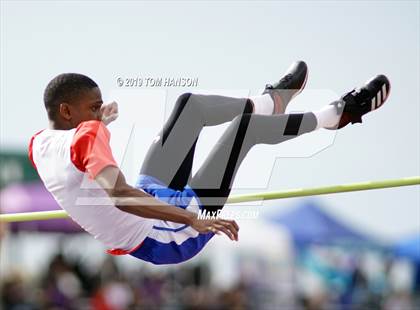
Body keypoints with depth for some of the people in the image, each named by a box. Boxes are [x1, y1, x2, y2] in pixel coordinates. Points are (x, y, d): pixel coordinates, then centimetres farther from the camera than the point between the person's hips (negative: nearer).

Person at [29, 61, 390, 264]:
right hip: (168, 241, -9)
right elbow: (117, 193, -44)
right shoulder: (87, 136, -29)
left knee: (191, 105, 12)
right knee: (245, 125, 0)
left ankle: (269, 102, 39)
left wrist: (98, 122, 38)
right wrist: (194, 219, -49)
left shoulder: (40, 144, -2)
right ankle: (338, 114, 24)